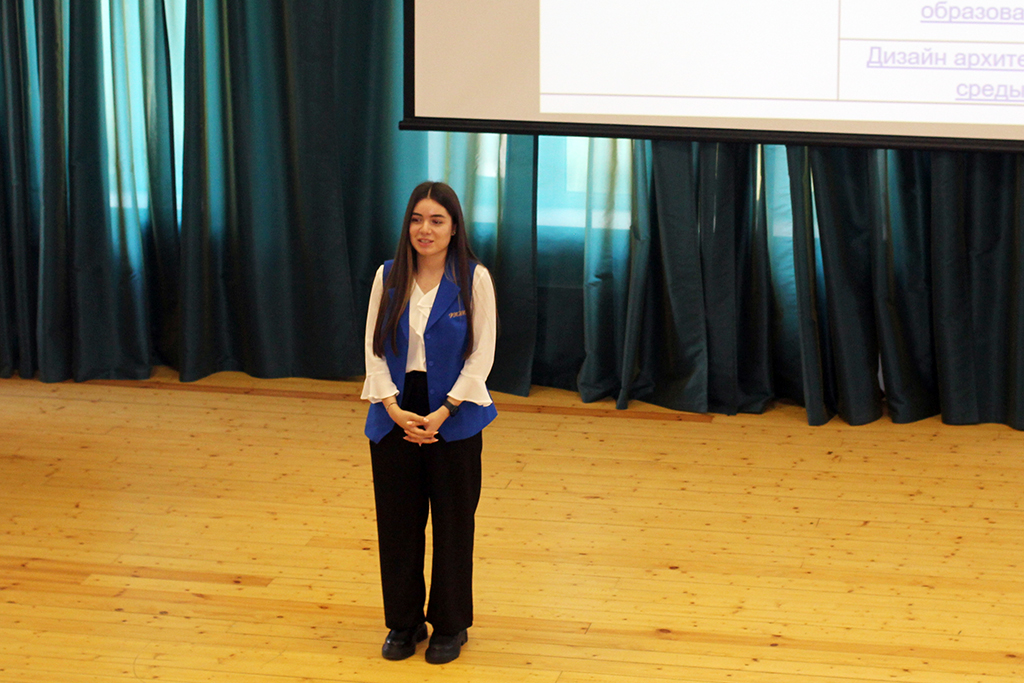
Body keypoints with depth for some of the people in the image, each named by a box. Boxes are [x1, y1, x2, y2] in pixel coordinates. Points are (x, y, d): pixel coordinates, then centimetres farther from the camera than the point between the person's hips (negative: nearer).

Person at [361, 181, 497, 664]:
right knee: (397, 521, 8)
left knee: (453, 523, 6)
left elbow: (481, 355, -6)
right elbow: (374, 348, 2)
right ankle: (404, 623, 23)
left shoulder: (474, 279, -6)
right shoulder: (388, 277, 2)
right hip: (395, 415, 2)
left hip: (454, 417, -2)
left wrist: (443, 412, -14)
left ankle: (450, 625, 22)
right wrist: (394, 408, -11)